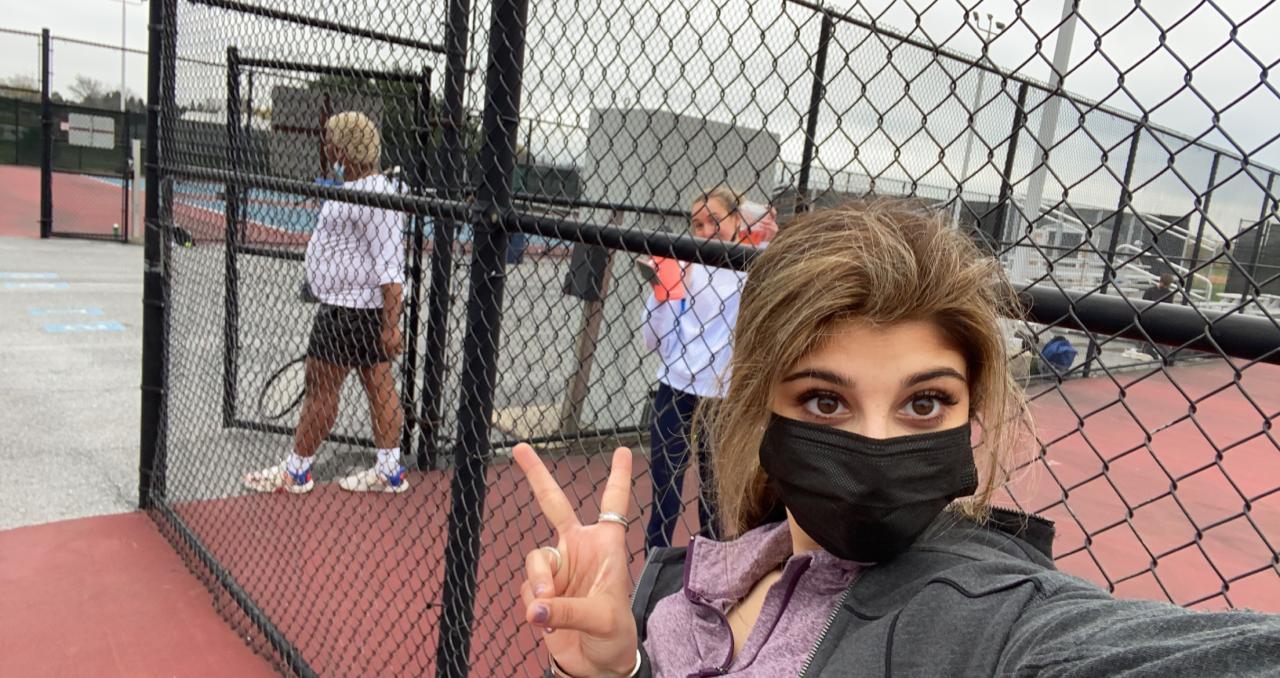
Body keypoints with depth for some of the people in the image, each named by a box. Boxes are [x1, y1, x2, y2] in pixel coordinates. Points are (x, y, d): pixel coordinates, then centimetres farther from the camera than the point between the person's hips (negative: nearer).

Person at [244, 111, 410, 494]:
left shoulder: (374, 195, -19)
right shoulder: (355, 188, 15)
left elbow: (390, 267, -24)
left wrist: (391, 325, -26)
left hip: (350, 312, -10)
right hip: (359, 307, 10)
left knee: (320, 390, 2)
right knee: (379, 387, 11)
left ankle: (296, 472, 17)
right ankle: (390, 472, 17)